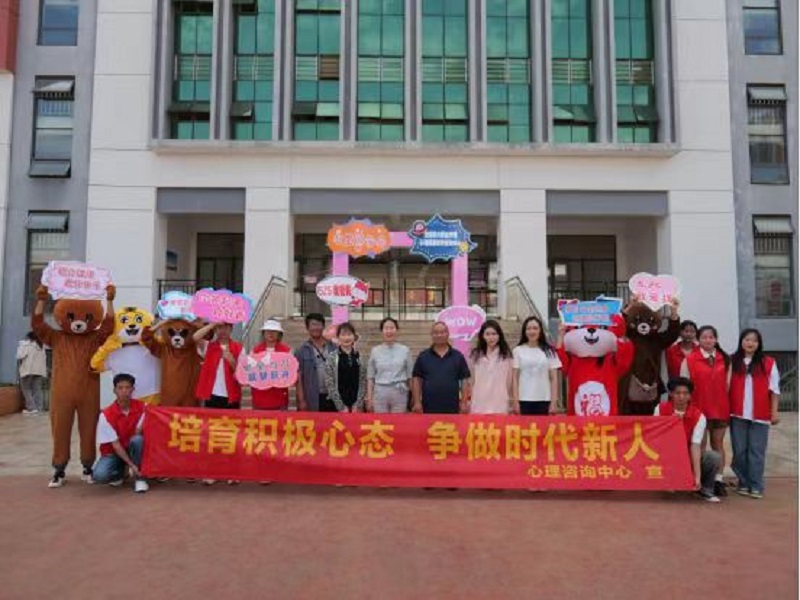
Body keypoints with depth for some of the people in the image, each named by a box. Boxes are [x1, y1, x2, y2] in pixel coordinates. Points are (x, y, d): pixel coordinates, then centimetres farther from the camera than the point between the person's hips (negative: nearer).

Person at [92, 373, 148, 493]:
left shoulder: (141, 407, -12)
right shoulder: (106, 414, -19)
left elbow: (138, 433, -15)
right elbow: (115, 444, -19)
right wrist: (131, 465, -27)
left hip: (132, 449, 1)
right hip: (113, 452, -1)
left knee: (138, 440, -34)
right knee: (99, 475, -30)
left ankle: (139, 477, -15)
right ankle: (120, 472, 6)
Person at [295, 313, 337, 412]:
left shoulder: (333, 348, 7)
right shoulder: (301, 351, 1)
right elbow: (298, 377, -2)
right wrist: (301, 400, -8)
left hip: (332, 397, 3)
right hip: (312, 400, -2)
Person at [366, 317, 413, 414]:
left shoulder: (405, 350, 3)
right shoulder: (375, 351, 4)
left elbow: (410, 376, 6)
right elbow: (370, 377, 7)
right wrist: (369, 398, 3)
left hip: (399, 393, 0)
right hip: (380, 393, 1)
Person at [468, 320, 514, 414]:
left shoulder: (506, 355, 4)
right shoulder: (475, 355, 6)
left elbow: (510, 381, 8)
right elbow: (470, 380, 11)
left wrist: (513, 402, 10)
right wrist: (468, 400, 11)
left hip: (500, 406, -1)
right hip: (479, 406, 1)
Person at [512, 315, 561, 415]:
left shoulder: (549, 351, 5)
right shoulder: (518, 351, 3)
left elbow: (554, 379, 5)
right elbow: (515, 378, 3)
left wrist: (554, 402, -1)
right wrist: (516, 401, -2)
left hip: (544, 400, 1)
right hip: (524, 401, 0)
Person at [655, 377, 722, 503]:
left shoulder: (698, 416, -13)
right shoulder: (660, 409, -9)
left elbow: (695, 446, -21)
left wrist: (697, 476, -28)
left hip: (688, 455, 0)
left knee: (715, 458, -25)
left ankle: (705, 489, 3)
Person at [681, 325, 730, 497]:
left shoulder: (725, 360, 5)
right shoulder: (689, 360, -3)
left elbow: (728, 384, 8)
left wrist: (728, 404, 5)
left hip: (721, 408, 2)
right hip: (698, 408, -2)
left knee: (718, 443, 8)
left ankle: (718, 480, 14)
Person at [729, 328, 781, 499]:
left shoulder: (768, 362, 3)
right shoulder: (733, 361, 5)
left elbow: (774, 388, 4)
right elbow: (727, 386, 4)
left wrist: (774, 412, 0)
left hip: (760, 414, -1)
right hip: (737, 414, 1)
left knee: (756, 451, 3)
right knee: (739, 450, 7)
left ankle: (756, 486, 10)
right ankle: (743, 483, 18)